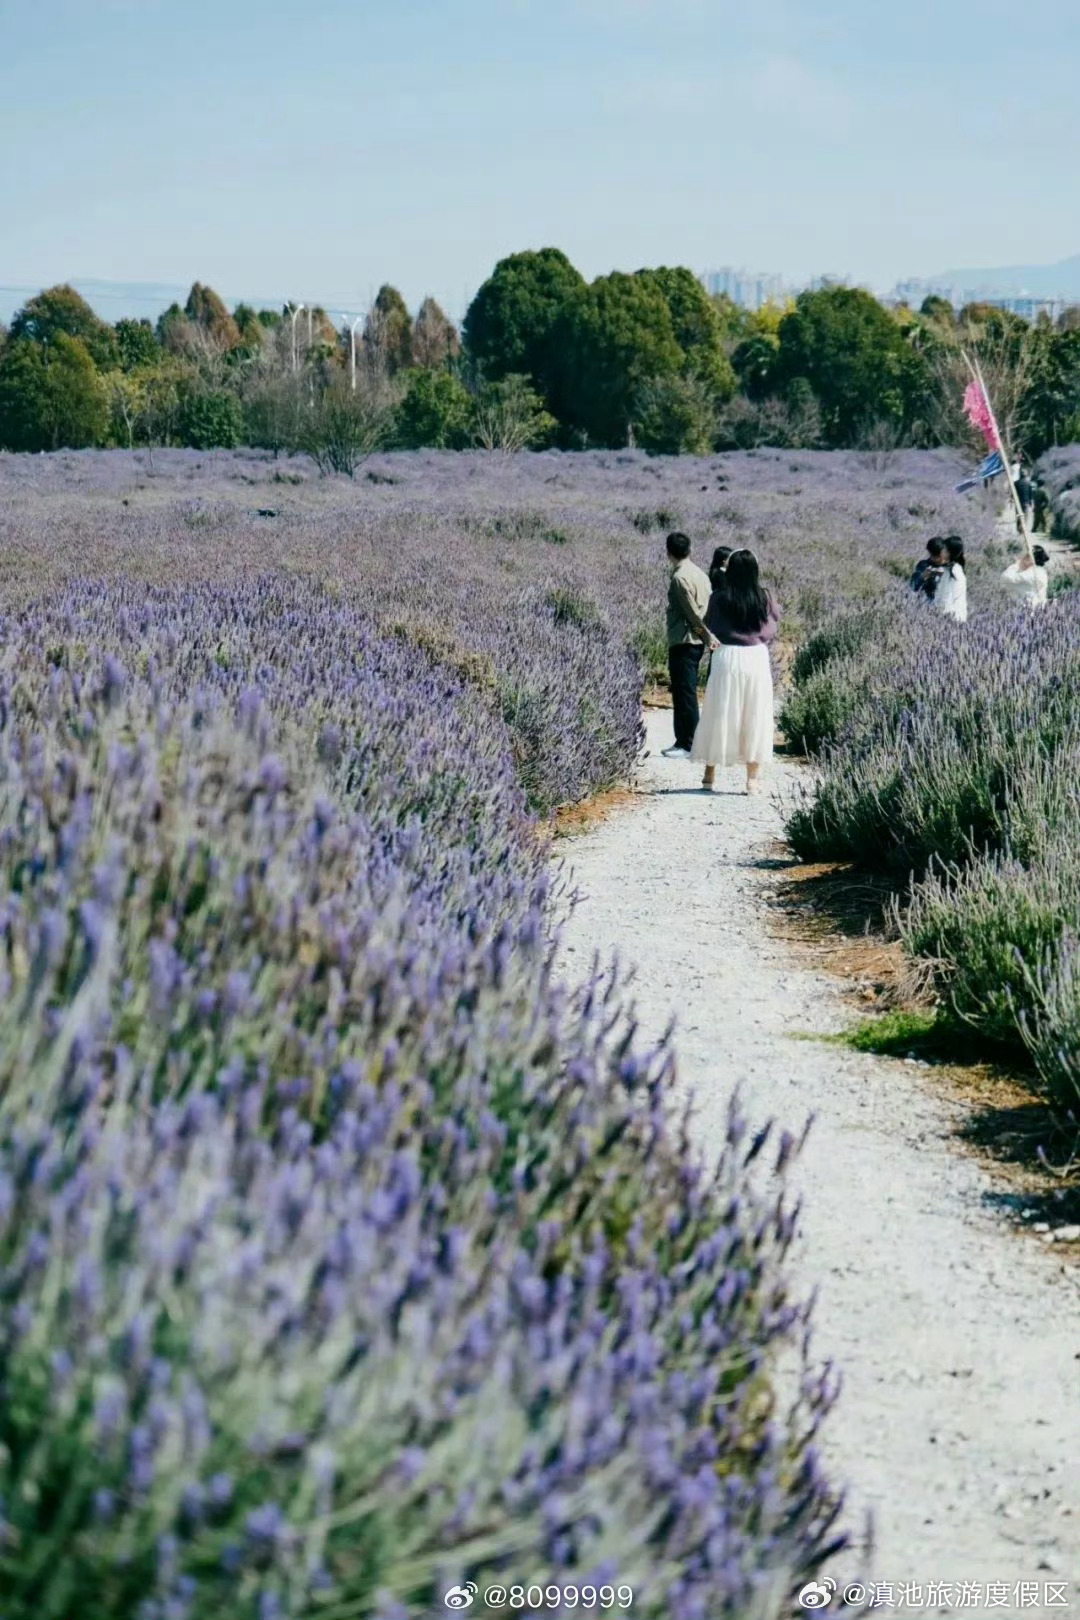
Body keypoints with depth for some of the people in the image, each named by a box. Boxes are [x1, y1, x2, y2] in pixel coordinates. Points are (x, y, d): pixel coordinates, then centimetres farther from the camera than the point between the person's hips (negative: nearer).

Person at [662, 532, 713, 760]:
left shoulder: (680, 578, -16)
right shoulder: (699, 573, 12)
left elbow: (693, 613, -17)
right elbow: (706, 610, 12)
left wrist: (707, 636, -10)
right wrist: (708, 636, 13)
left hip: (684, 642, -9)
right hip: (696, 641, 9)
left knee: (684, 693, -5)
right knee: (685, 693, 14)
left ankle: (687, 745, -2)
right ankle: (685, 741, 19)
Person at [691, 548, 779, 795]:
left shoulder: (719, 598, -6)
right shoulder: (763, 597, -1)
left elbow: (708, 625, 5)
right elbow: (776, 617, 18)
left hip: (727, 657, -1)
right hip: (757, 657, 1)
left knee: (720, 716, 8)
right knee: (755, 717, 7)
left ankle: (709, 775, 14)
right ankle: (753, 778, 7)